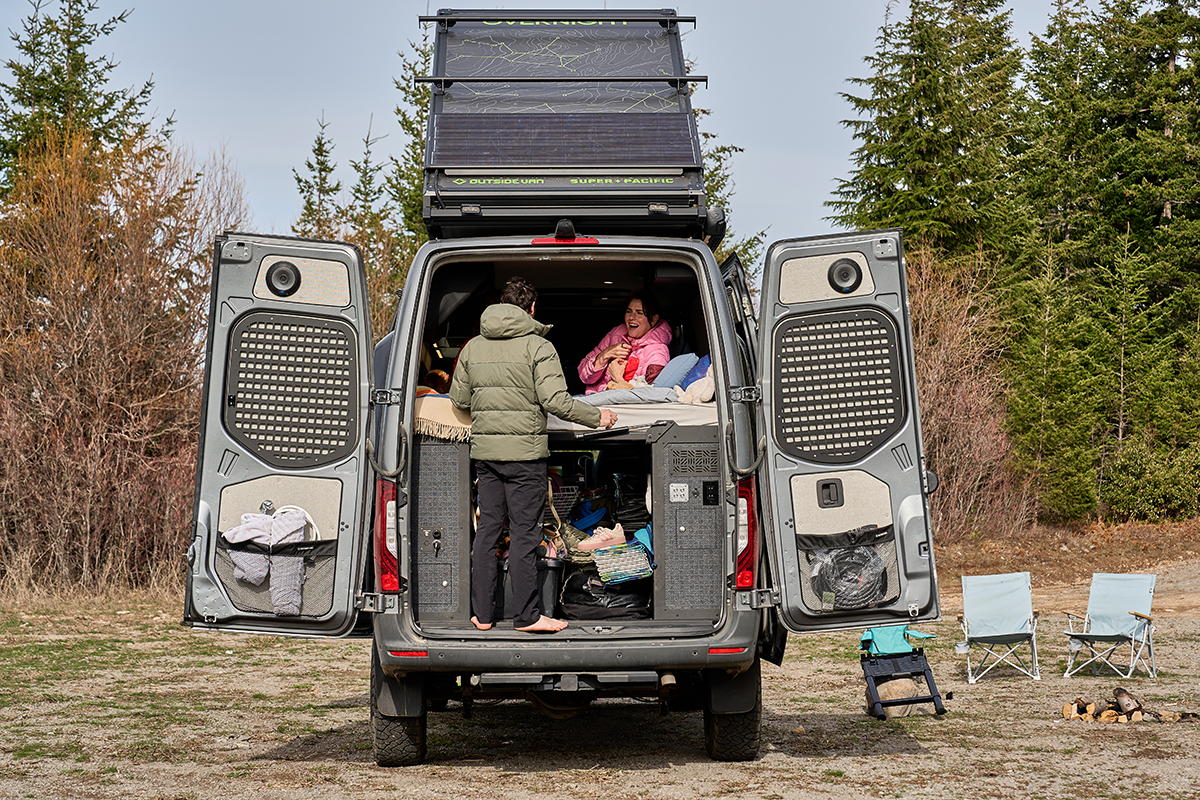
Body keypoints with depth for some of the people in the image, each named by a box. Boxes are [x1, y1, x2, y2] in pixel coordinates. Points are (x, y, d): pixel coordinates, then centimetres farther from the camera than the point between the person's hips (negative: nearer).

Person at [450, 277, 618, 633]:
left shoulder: (473, 347, 10)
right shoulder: (538, 346, -7)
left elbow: (458, 398, 14)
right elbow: (556, 400, -15)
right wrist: (597, 417, -3)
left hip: (484, 449, 5)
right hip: (524, 450, -5)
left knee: (487, 529, 9)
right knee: (524, 533, -2)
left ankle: (482, 614, 12)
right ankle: (526, 616, 1)